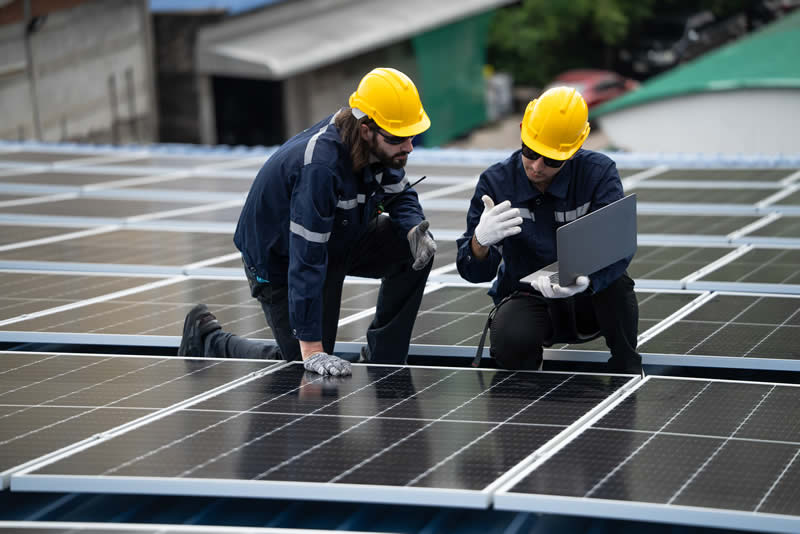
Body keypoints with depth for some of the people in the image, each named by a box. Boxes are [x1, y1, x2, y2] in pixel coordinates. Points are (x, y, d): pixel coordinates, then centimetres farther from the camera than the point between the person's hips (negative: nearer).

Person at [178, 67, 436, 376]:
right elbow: (306, 261, -39)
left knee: (417, 248, -13)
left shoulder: (381, 146, -16)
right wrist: (311, 349, -39)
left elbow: (399, 194, 5)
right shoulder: (319, 167, -39)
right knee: (306, 371, -4)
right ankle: (208, 339, 17)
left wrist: (414, 230, -21)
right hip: (280, 260, -7)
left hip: (338, 241, 7)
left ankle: (382, 362, -1)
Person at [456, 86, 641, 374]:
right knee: (511, 342, -33)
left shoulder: (599, 173, -12)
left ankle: (626, 370, -12)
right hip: (526, 298, 1)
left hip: (587, 299, 0)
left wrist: (585, 281, -48)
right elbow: (475, 272, -9)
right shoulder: (496, 182, -8)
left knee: (616, 281, -34)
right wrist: (481, 240, -35)